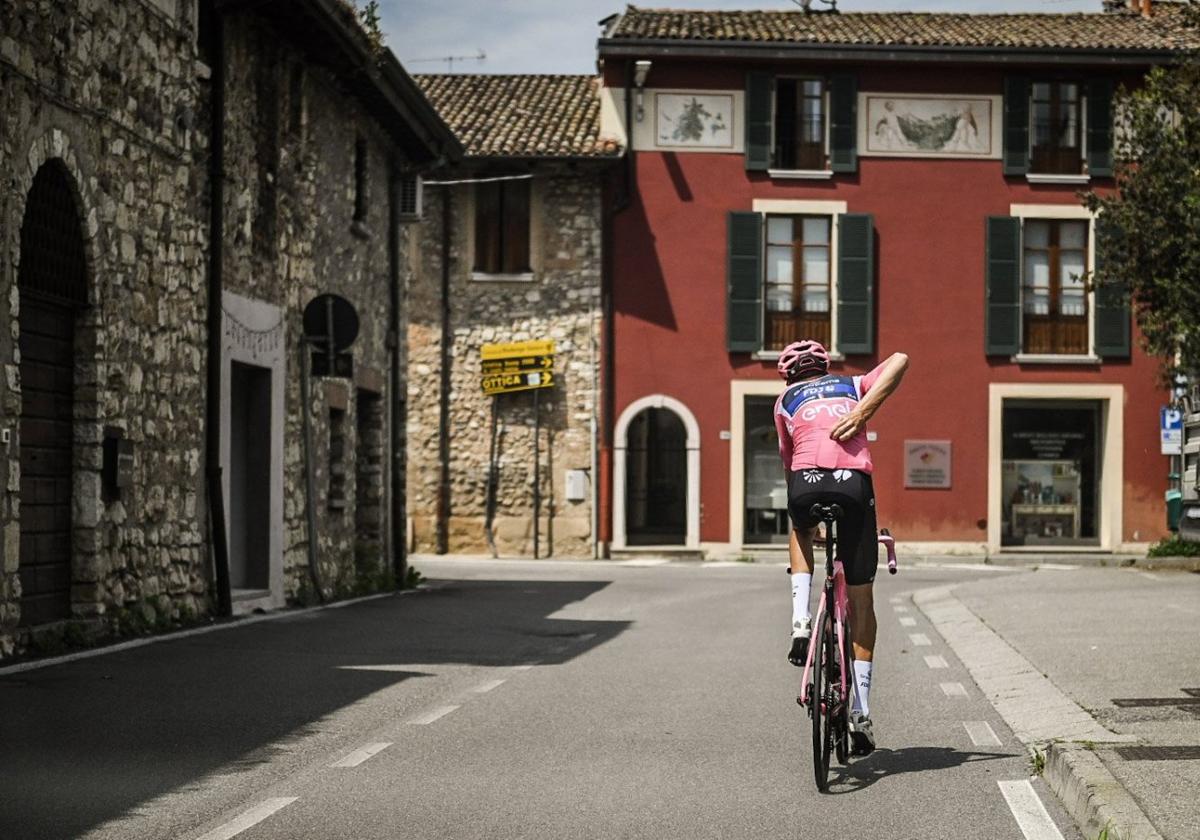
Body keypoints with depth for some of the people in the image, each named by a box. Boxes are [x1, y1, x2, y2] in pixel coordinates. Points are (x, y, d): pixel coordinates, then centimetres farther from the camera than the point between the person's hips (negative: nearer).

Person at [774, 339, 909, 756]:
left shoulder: (786, 400, 27)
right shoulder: (854, 386, 28)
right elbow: (900, 360, 11)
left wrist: (805, 515, 42)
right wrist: (864, 411, 2)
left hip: (806, 482, 0)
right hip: (855, 482, 0)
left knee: (801, 533, 38)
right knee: (861, 600, 13)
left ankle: (800, 623, 16)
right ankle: (860, 711, 11)